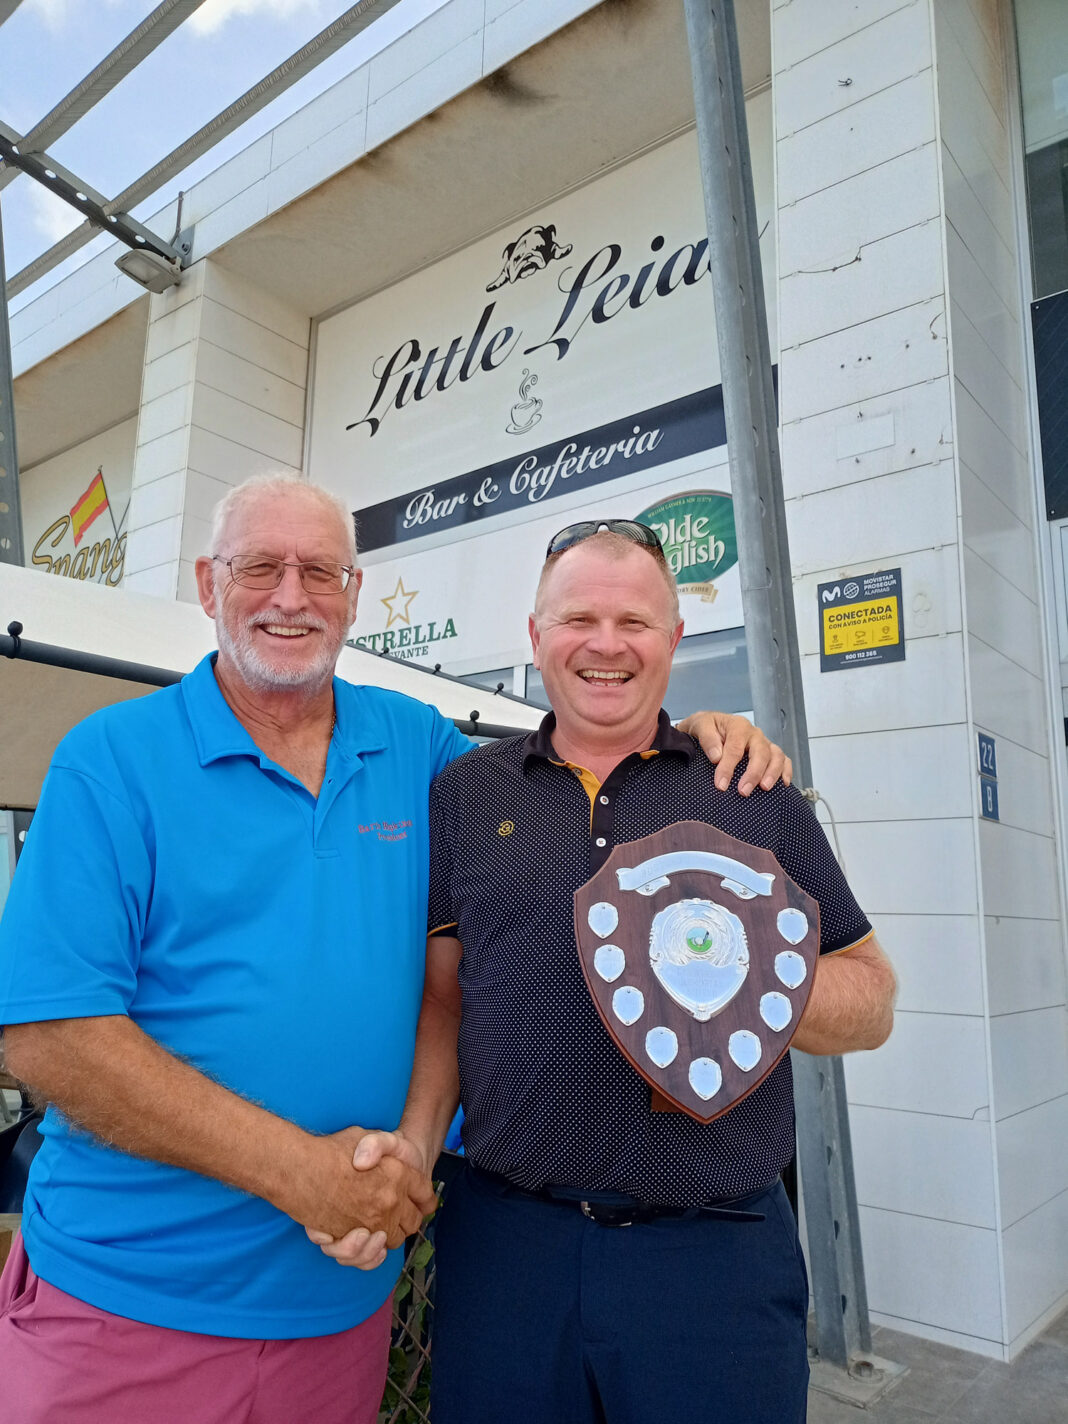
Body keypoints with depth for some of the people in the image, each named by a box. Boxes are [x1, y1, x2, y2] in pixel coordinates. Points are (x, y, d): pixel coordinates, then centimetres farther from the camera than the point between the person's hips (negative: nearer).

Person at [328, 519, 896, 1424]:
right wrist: (413, 1140, -8)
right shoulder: (464, 794, 4)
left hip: (717, 1250, 0)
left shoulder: (756, 791, 1)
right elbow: (443, 994, 7)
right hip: (503, 1238, 1)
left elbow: (872, 999, 3)